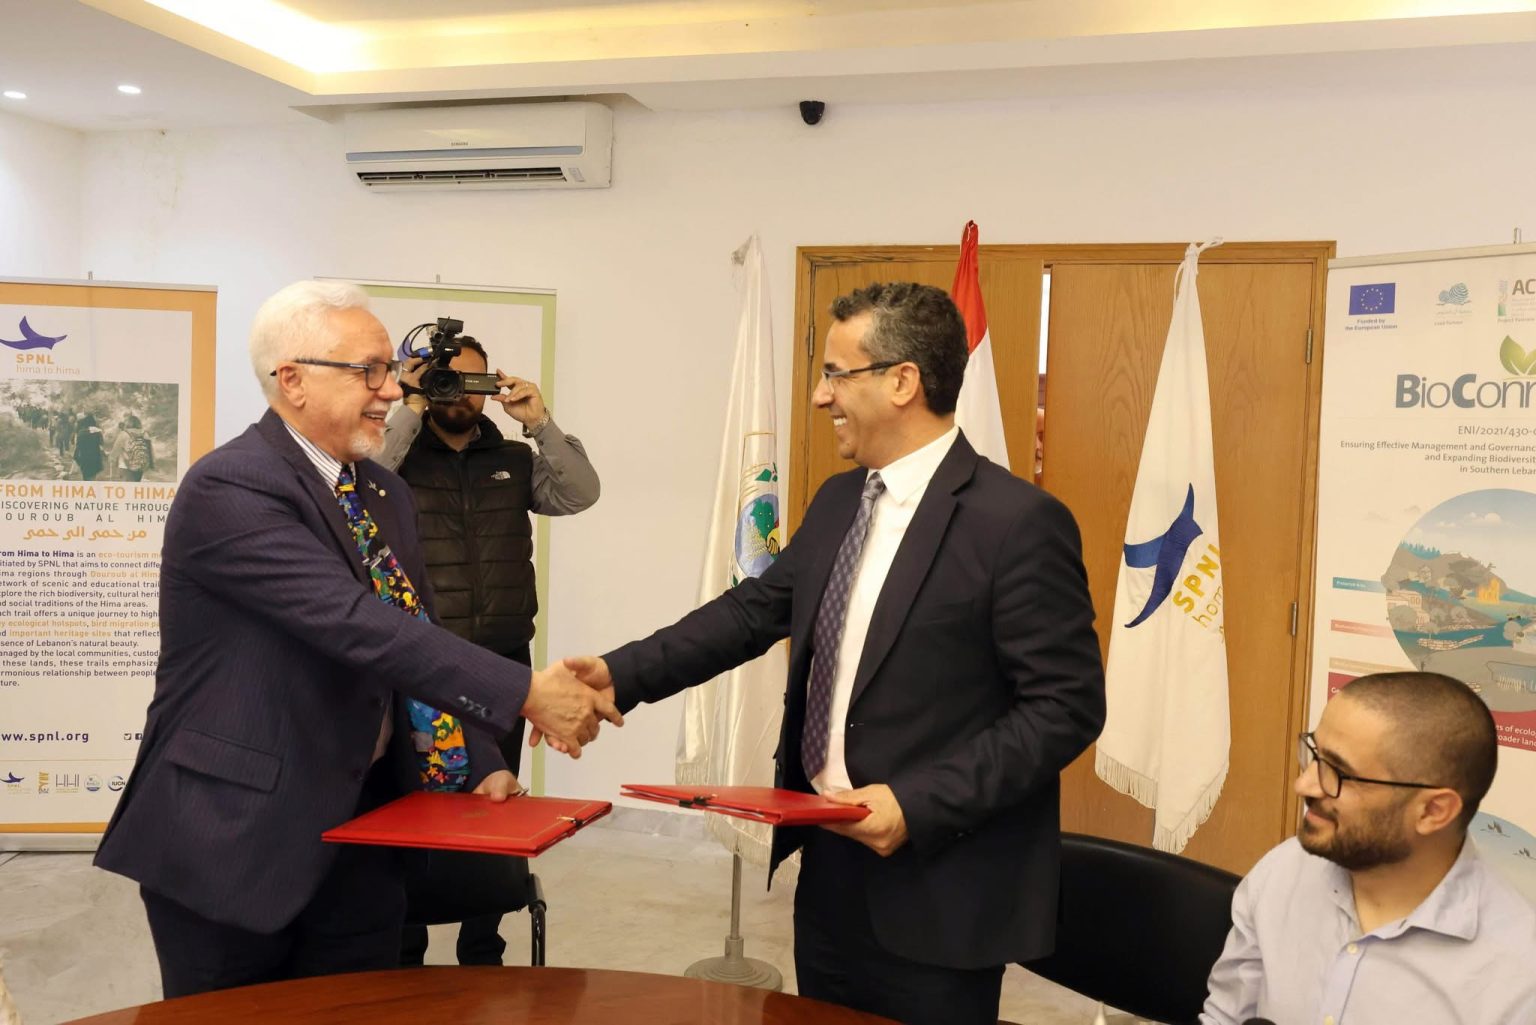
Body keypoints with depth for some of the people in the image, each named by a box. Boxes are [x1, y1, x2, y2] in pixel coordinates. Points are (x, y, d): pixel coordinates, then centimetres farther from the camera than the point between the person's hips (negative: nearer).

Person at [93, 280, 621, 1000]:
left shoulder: (385, 493, 9)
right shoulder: (227, 488, -18)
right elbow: (360, 626, -28)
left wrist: (479, 766, 1)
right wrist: (527, 693, -29)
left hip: (357, 835, 7)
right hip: (236, 836, -7)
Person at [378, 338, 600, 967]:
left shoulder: (514, 460, 9)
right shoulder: (399, 454, 1)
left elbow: (580, 493, -2)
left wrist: (539, 424, -11)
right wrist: (410, 413, -17)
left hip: (503, 664, 3)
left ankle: (482, 952, 25)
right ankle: (403, 954, 19)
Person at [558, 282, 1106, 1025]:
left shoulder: (1017, 521, -18)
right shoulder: (838, 501, 7)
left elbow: (1066, 708, -18)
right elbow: (755, 608, 9)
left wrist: (920, 804, -24)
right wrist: (620, 674, -2)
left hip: (937, 888, -7)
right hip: (829, 859, 7)